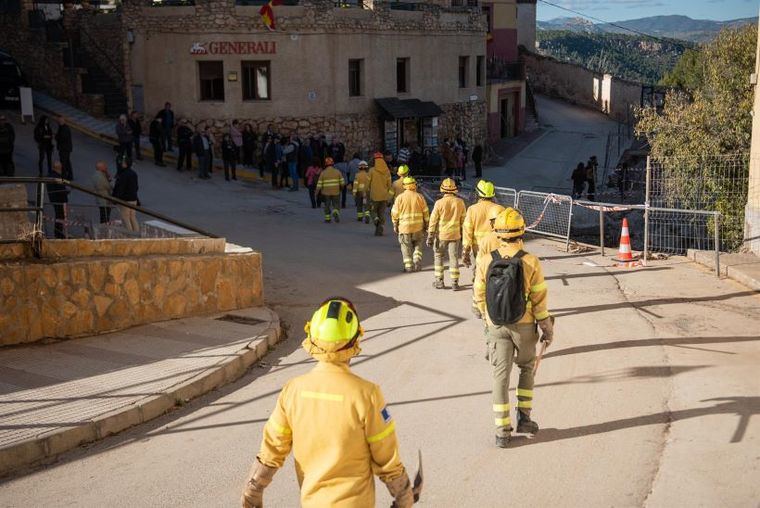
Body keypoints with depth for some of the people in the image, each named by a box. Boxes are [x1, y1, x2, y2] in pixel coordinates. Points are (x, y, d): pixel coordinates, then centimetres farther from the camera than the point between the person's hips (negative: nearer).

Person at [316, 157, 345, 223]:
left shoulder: (323, 173, -5)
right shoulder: (337, 172, -2)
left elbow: (319, 184, -6)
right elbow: (342, 183, -1)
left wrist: (317, 192, 5)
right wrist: (341, 188, 19)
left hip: (326, 193, 0)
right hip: (335, 192, 0)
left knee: (327, 205, 13)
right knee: (335, 205, 8)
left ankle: (328, 218, 15)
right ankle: (336, 213, -21)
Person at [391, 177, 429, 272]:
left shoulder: (400, 198, -5)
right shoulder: (419, 196, -3)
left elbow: (395, 213, -3)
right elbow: (425, 212, 2)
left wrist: (395, 225, 8)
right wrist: (426, 224, 13)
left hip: (404, 227, -1)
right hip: (418, 227, 1)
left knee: (406, 247, 8)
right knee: (418, 245, 17)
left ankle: (408, 266, 6)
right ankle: (417, 261, 1)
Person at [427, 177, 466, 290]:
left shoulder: (439, 203, -12)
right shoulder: (460, 202, -3)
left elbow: (433, 220, -9)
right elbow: (463, 220, 4)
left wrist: (430, 236, -3)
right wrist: (462, 234, 15)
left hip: (441, 235, -2)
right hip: (455, 235, 2)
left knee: (438, 257, 14)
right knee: (454, 258, 6)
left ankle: (439, 281, 14)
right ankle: (455, 283, 4)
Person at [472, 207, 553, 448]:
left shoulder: (485, 260, -8)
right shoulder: (531, 262, -14)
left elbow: (480, 296, 2)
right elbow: (539, 300, -9)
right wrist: (547, 328, 4)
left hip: (496, 326, 1)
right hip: (524, 325, -1)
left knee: (501, 374, 6)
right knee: (527, 367, 22)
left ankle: (502, 431, 5)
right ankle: (524, 417, 19)